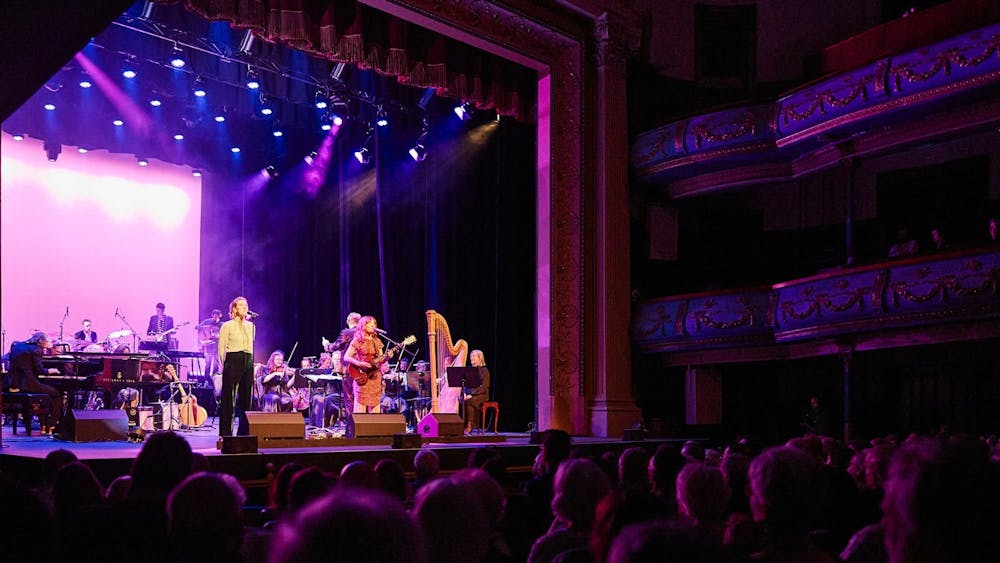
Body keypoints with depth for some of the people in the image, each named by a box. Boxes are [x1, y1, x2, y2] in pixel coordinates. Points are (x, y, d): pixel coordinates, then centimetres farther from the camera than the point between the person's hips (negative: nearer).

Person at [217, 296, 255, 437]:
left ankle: (244, 433, 11)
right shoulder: (227, 326, 0)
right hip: (233, 362, -5)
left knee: (246, 399, 5)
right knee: (229, 400, -4)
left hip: (248, 363, 5)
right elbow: (221, 348, -1)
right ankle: (226, 434, -1)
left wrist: (251, 362, 13)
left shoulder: (251, 326, 15)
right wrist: (225, 365, -1)